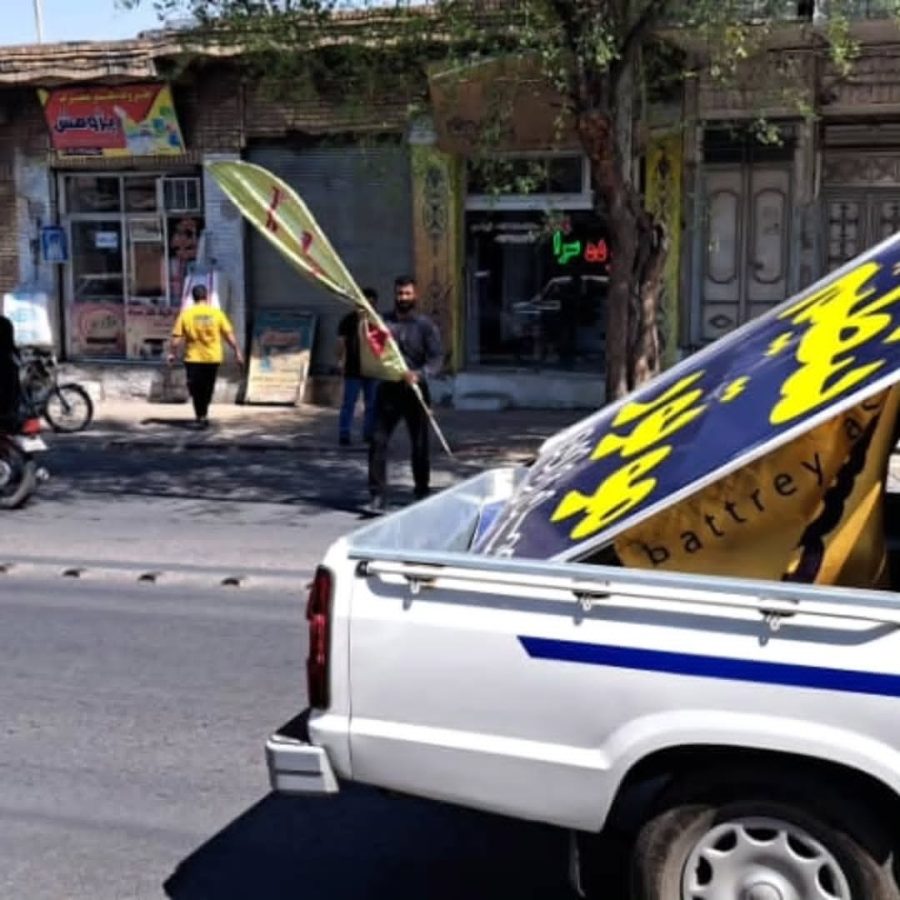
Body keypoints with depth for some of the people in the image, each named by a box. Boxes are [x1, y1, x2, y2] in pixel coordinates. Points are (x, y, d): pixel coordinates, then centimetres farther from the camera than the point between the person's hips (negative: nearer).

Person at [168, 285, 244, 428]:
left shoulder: (186, 314, -6)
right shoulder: (216, 313, -4)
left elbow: (177, 337, -6)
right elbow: (229, 335, -4)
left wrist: (173, 353, 8)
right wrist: (237, 352, 5)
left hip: (193, 358, -1)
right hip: (213, 358, 1)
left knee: (196, 389, 7)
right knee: (208, 388, 17)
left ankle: (201, 416, -3)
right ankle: (203, 415, 24)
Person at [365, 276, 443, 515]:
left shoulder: (425, 325, 0)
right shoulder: (383, 321, 6)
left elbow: (437, 357, -9)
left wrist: (419, 374, -27)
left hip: (415, 391, -1)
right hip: (388, 390, 1)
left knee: (420, 445, 10)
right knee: (378, 442, -10)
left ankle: (422, 493, 28)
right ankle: (378, 497, -9)